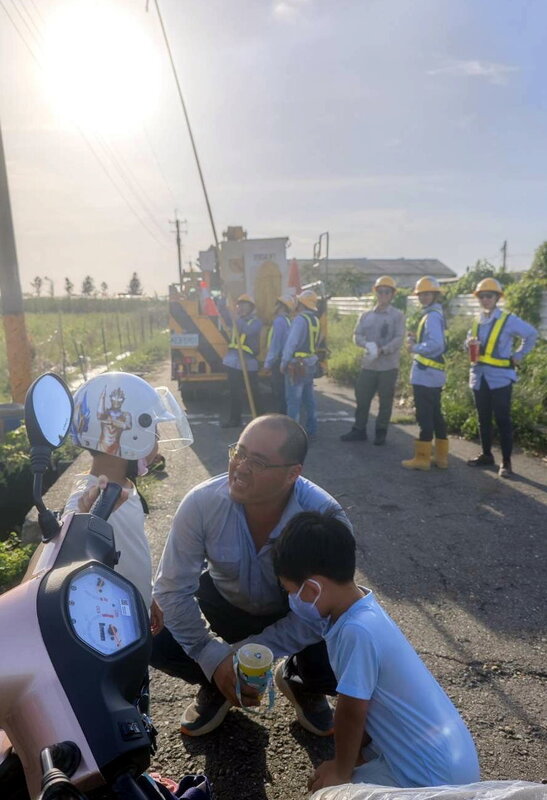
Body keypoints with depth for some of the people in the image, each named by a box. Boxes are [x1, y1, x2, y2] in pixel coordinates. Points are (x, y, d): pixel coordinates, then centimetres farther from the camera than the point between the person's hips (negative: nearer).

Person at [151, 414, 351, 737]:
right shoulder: (202, 503, -29)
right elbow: (173, 589, -20)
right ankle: (215, 684, 12)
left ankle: (304, 683, 14)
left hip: (296, 612, -1)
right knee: (155, 640, -21)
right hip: (227, 603, 1)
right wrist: (214, 660, -27)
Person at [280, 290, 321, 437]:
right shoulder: (315, 320, 10)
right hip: (310, 363, 9)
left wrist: (284, 361, -13)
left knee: (293, 399, -4)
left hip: (297, 365, -8)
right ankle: (311, 429, 24)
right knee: (308, 398, 16)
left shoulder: (300, 319, -15)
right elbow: (315, 342, 12)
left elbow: (292, 342, -18)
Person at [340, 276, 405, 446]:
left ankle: (381, 432, 17)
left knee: (385, 401, 5)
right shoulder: (366, 315, 11)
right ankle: (359, 430, 18)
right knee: (362, 397, 6)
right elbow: (357, 336, 4)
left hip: (388, 365, -3)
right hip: (368, 364, 3)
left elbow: (399, 338, -10)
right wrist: (368, 345, -17)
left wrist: (382, 350, -24)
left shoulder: (397, 315, 0)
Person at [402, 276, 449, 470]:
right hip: (433, 373, 10)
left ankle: (422, 458, 4)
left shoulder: (432, 316, -14)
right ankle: (441, 456, 21)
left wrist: (414, 348, -13)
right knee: (435, 414, 14)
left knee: (424, 417, -3)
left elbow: (436, 345, -25)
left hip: (426, 374, -10)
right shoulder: (434, 315, 16)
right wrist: (416, 341, 7)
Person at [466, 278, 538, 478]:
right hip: (479, 377, 6)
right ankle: (486, 455, 25)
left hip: (500, 378, -6)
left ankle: (506, 462, 6)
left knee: (502, 420, -1)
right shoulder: (477, 322, 11)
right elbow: (470, 342, 20)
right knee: (483, 419, 13)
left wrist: (519, 355, -1)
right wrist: (470, 343, -3)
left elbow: (531, 334, 1)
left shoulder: (509, 320, -6)